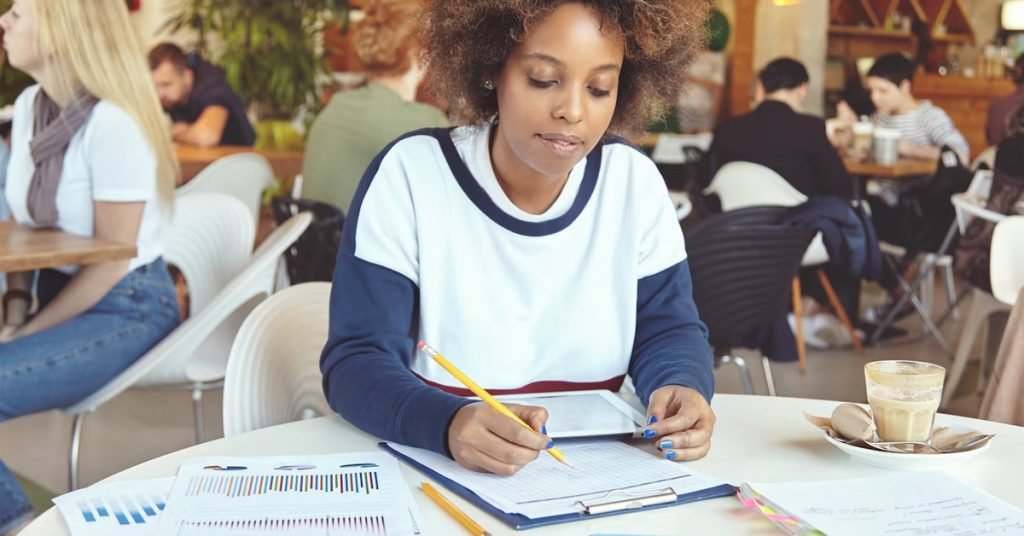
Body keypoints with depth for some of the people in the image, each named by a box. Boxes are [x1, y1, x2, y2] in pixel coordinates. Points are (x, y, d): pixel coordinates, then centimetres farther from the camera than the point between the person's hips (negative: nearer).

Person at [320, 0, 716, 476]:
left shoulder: (635, 181, -1)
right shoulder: (410, 173, -11)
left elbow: (667, 329, 5)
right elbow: (356, 361, -16)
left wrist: (681, 386, -20)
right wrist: (448, 424, -37)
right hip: (433, 469, -2)